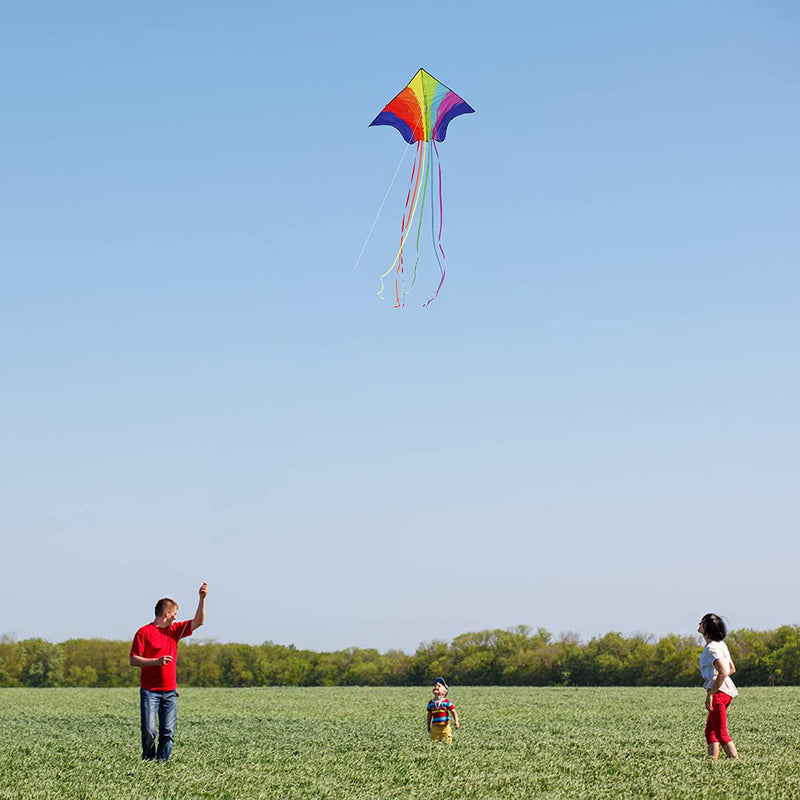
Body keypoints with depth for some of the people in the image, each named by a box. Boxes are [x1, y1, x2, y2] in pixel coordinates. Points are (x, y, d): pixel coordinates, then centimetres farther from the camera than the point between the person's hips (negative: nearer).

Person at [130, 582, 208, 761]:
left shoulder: (175, 630, 15)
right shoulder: (144, 632, -2)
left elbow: (198, 621, 11)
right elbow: (133, 660, -6)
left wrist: (202, 598, 1)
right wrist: (156, 661, -17)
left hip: (170, 691, 5)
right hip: (149, 691, -5)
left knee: (168, 732, -2)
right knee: (149, 731, -10)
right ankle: (148, 761, 8)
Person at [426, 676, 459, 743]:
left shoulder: (446, 702, -5)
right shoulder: (431, 703, 5)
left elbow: (453, 712, -7)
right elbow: (429, 715, 13)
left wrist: (456, 722, -20)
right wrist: (429, 727, 15)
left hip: (445, 727, -2)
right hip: (435, 727, 2)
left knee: (447, 742, -2)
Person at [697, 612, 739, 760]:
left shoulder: (711, 648, -15)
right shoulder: (721, 644, 15)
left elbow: (723, 672, -26)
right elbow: (732, 669, 22)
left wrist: (710, 694, -22)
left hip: (719, 692, -10)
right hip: (727, 692, 10)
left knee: (721, 734, -7)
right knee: (710, 731, 15)